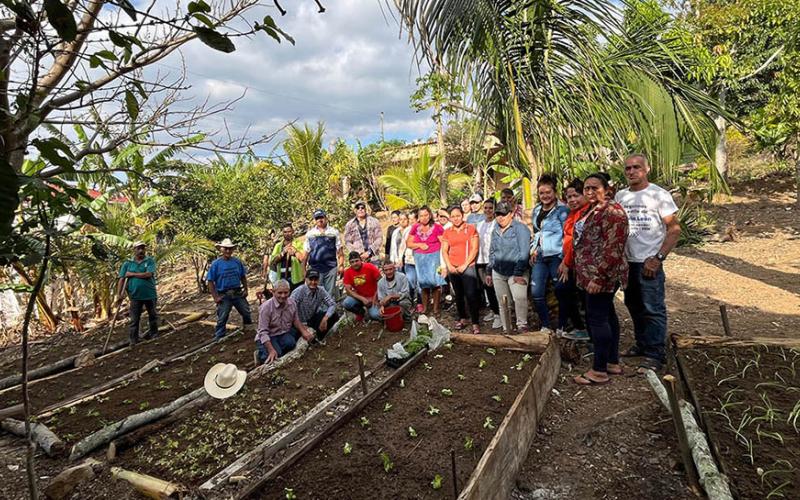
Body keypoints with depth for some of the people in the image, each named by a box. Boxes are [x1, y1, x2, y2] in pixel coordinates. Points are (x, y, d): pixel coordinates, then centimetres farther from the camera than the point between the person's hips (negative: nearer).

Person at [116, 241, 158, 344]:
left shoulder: (150, 261, -2)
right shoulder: (127, 263, 4)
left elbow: (148, 274, -17)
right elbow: (122, 279, -1)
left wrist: (132, 274, -11)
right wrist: (119, 294, -9)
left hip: (150, 294, -1)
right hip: (135, 296, 1)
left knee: (152, 315, 14)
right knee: (134, 319, 4)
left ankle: (153, 333, 31)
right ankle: (133, 340, 11)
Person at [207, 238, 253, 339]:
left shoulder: (237, 262, -1)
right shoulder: (216, 264, -10)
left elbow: (243, 277, 11)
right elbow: (210, 282, -8)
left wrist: (245, 289, 5)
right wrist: (215, 297, -11)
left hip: (238, 293, 3)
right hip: (224, 296, -3)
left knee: (246, 313, 15)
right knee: (222, 318, 5)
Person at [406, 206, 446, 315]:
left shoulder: (437, 227, -6)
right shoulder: (415, 228, 5)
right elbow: (408, 243, 10)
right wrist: (419, 245, -7)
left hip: (434, 256, -3)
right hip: (419, 257, 3)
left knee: (435, 282, -8)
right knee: (424, 283, 9)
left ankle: (436, 309, 2)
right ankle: (424, 308, 20)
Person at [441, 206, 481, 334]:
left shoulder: (471, 228, 1)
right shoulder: (447, 232, 10)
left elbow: (475, 248, -5)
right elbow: (444, 251, 8)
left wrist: (465, 265, -10)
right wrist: (449, 265, -6)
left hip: (468, 267, -4)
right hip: (453, 268, 4)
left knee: (471, 295, -9)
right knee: (458, 295, 10)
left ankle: (475, 323, -3)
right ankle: (462, 319, 22)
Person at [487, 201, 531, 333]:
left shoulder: (520, 228, -5)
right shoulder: (495, 231, 15)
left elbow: (524, 252, -12)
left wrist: (519, 273, -18)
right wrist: (489, 272, 18)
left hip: (516, 272, -6)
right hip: (498, 273, 6)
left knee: (519, 297, -23)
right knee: (503, 302, 8)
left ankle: (522, 325, -7)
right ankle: (506, 329, 18)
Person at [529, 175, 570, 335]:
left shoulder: (562, 210, -8)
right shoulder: (536, 211, 13)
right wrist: (533, 250, 11)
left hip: (557, 256, -6)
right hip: (540, 257, 6)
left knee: (561, 292, 2)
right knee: (536, 293, 0)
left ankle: (562, 327, 19)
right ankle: (545, 326, 16)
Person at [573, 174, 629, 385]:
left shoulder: (611, 211, -16)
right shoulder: (591, 211, 15)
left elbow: (613, 248, -22)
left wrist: (598, 277, -25)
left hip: (601, 275, -10)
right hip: (593, 274, 10)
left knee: (597, 318, -6)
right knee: (607, 315, 15)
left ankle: (599, 371, 2)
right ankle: (613, 363, 26)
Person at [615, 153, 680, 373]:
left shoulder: (659, 195, -7)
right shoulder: (620, 196, 9)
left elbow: (674, 229, -8)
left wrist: (658, 258, -15)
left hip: (649, 263, -6)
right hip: (627, 262, 6)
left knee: (653, 309, -3)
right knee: (634, 306, 16)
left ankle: (655, 354, 6)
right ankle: (642, 344, 31)